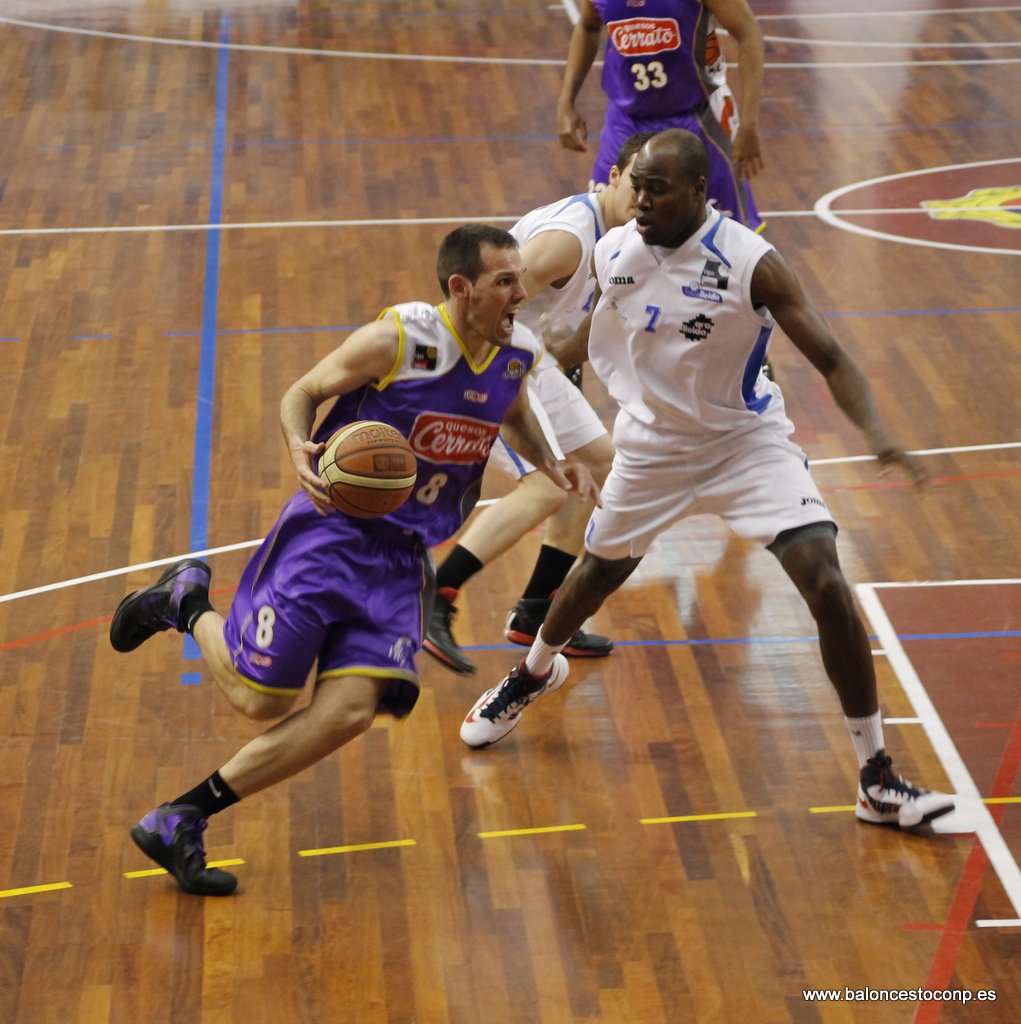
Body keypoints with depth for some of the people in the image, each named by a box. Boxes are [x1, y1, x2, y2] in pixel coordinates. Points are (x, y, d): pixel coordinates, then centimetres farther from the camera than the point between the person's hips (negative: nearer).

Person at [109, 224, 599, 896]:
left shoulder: (518, 351, 2)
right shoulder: (398, 339, -17)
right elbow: (301, 394, -5)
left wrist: (552, 466, 6)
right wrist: (301, 450, -26)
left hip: (403, 555, 5)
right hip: (332, 529, -5)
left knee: (350, 710, -11)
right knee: (260, 697, -3)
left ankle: (176, 823, 0)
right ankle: (187, 601, 28)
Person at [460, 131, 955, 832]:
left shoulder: (752, 264, -24)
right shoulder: (616, 253, -11)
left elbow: (832, 360, -22)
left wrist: (877, 434, -38)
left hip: (748, 441, -4)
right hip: (653, 445, 4)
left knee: (829, 588, -18)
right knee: (598, 572, 22)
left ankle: (879, 783, -6)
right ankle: (533, 675, 57)